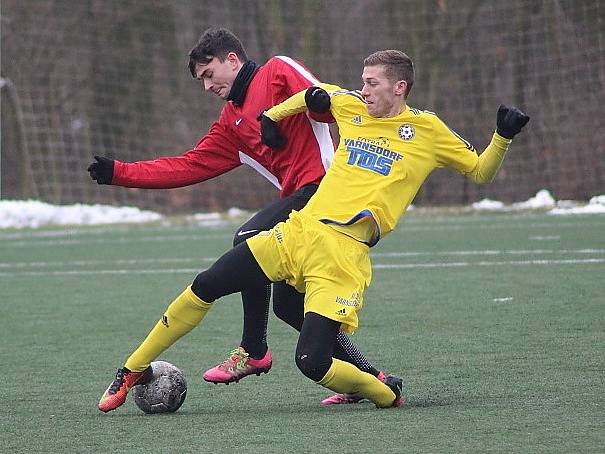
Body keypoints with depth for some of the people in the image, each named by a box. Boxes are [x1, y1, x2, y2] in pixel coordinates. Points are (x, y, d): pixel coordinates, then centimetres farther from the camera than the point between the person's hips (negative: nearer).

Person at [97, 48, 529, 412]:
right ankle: (132, 371, 10)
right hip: (299, 229, 5)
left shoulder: (427, 130, 3)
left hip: (344, 256, -5)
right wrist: (272, 114, 27)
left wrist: (503, 138, -5)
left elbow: (480, 172, 10)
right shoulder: (351, 107, 14)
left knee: (312, 362, -18)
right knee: (204, 287, -3)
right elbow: (313, 95, 35)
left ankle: (387, 394, 10)